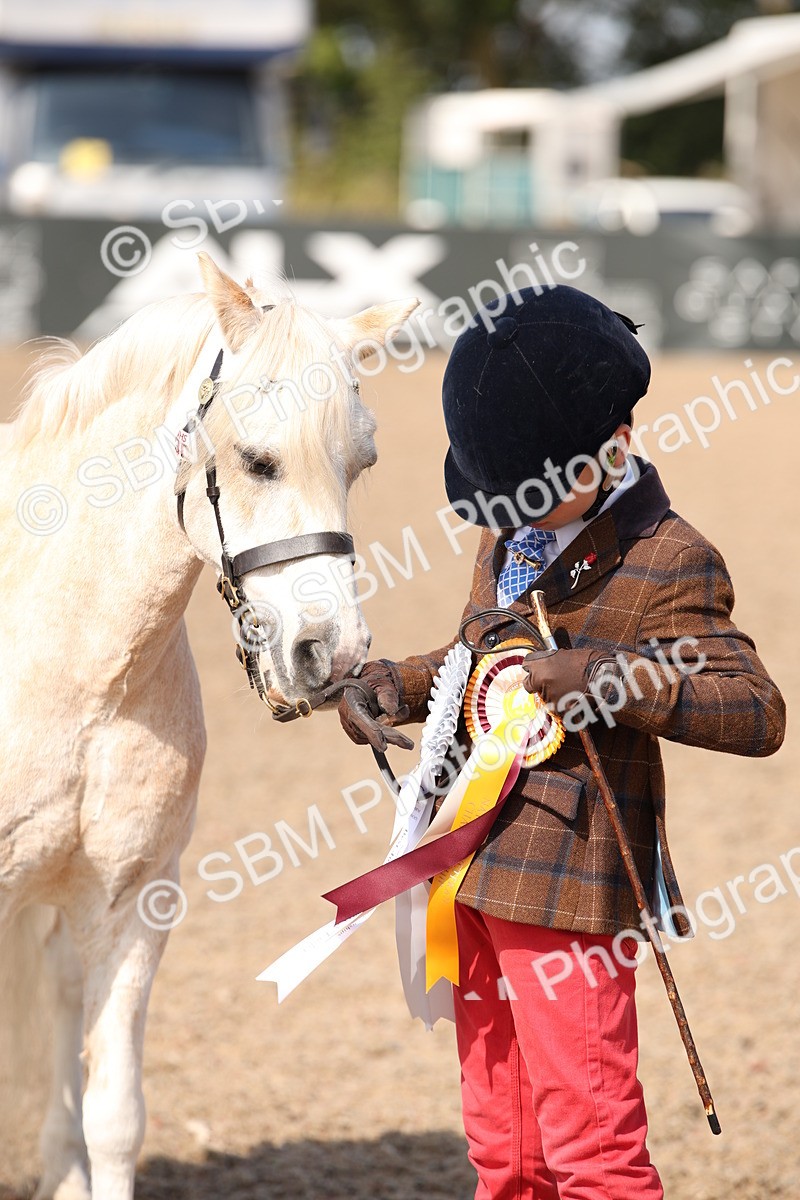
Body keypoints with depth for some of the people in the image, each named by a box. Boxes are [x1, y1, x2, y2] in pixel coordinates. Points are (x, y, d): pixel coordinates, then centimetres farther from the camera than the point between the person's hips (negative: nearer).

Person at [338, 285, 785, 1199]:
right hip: (476, 870, 8)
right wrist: (389, 686, 11)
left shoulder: (666, 560, -12)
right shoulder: (508, 538, 13)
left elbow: (756, 712, -19)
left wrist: (613, 677, -30)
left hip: (568, 882, -8)